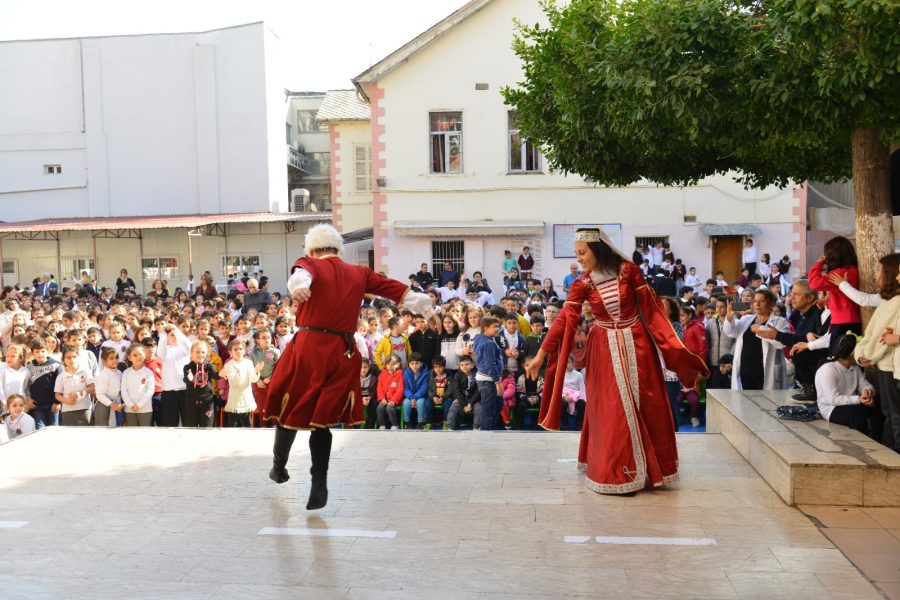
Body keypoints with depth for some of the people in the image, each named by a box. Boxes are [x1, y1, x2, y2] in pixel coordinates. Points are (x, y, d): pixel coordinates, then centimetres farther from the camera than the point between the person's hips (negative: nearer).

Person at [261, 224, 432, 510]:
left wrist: (299, 286, -45)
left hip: (308, 347, -3)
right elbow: (399, 290, 14)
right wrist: (425, 307, 25)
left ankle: (279, 467, 32)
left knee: (290, 409, 15)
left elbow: (302, 273, -23)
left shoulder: (310, 265, 1)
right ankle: (319, 484, 4)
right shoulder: (359, 274, 11)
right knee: (322, 416, 12)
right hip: (342, 353, 3)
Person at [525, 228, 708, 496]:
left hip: (636, 344, 0)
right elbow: (563, 321, -8)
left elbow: (650, 307, -4)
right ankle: (615, 473, 12)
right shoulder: (582, 284, -5)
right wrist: (540, 356, -13)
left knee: (646, 406, 6)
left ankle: (649, 468, 21)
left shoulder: (628, 270, -8)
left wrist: (673, 345, -6)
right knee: (611, 410, 1)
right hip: (605, 350, 0)